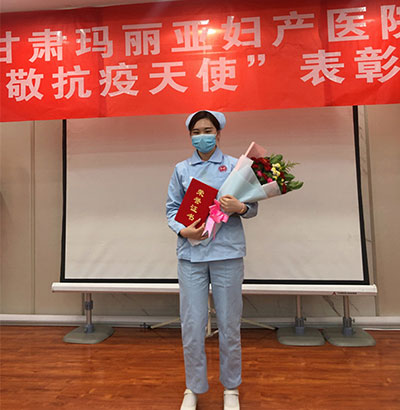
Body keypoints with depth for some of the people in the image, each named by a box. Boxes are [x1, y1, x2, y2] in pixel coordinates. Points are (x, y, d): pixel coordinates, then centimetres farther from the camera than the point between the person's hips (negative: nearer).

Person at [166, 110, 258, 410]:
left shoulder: (234, 166, 6)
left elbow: (253, 207, 5)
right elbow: (172, 208, 9)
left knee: (229, 324, 9)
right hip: (191, 253, 2)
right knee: (192, 324, 6)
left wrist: (240, 207, -17)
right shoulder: (181, 169, 12)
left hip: (227, 252, -1)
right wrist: (183, 230, -10)